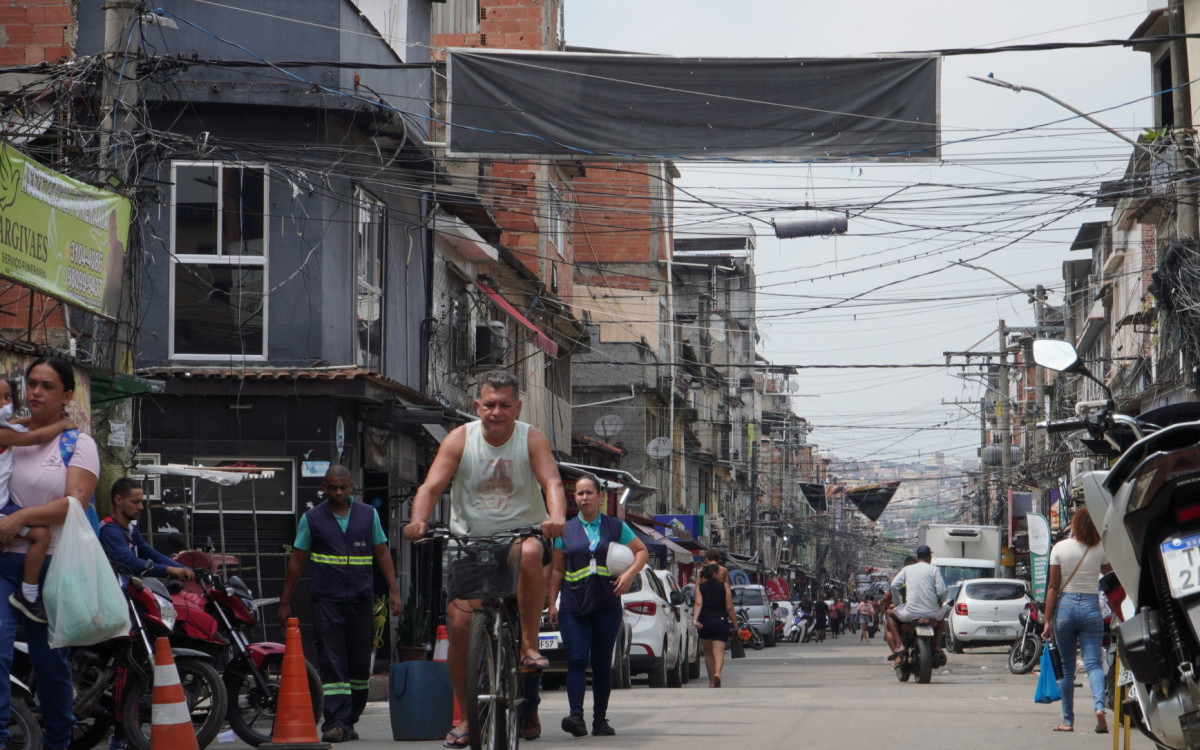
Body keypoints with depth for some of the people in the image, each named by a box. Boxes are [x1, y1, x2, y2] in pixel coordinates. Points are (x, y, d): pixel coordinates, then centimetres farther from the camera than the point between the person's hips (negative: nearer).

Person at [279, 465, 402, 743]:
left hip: (361, 601, 2)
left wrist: (393, 590, 4)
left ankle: (349, 720, 18)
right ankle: (335, 723, -12)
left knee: (359, 664, 6)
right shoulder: (311, 519, 4)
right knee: (331, 663, -10)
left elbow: (382, 553, 13)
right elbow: (297, 561, 7)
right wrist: (285, 602, 6)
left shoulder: (368, 514, 9)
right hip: (327, 602, -2)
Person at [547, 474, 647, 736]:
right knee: (577, 660, -13)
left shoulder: (616, 527, 8)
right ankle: (576, 715, -21)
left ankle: (600, 719, 11)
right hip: (573, 606, 0)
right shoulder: (566, 530, 9)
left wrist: (630, 573, -6)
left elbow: (642, 551, 12)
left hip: (607, 606, 0)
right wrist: (552, 603, 5)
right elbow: (557, 570, 11)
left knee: (602, 664, 4)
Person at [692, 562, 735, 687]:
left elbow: (698, 604, -12)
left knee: (708, 652, 16)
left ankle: (711, 681, 21)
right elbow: (729, 607, -1)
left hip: (704, 622, 2)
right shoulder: (724, 586, 1)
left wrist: (695, 619, -21)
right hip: (720, 621, -2)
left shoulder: (700, 587, 5)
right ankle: (717, 673, -35)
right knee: (719, 651, -7)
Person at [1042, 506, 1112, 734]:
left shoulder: (1059, 548, -1)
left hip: (1065, 606, 0)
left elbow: (1053, 587, -2)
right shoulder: (1100, 549, 0)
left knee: (1066, 667, 9)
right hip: (1091, 606, 0)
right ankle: (1099, 706, -27)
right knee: (1093, 663, -1)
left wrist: (1048, 621, 0)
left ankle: (1068, 721, 12)